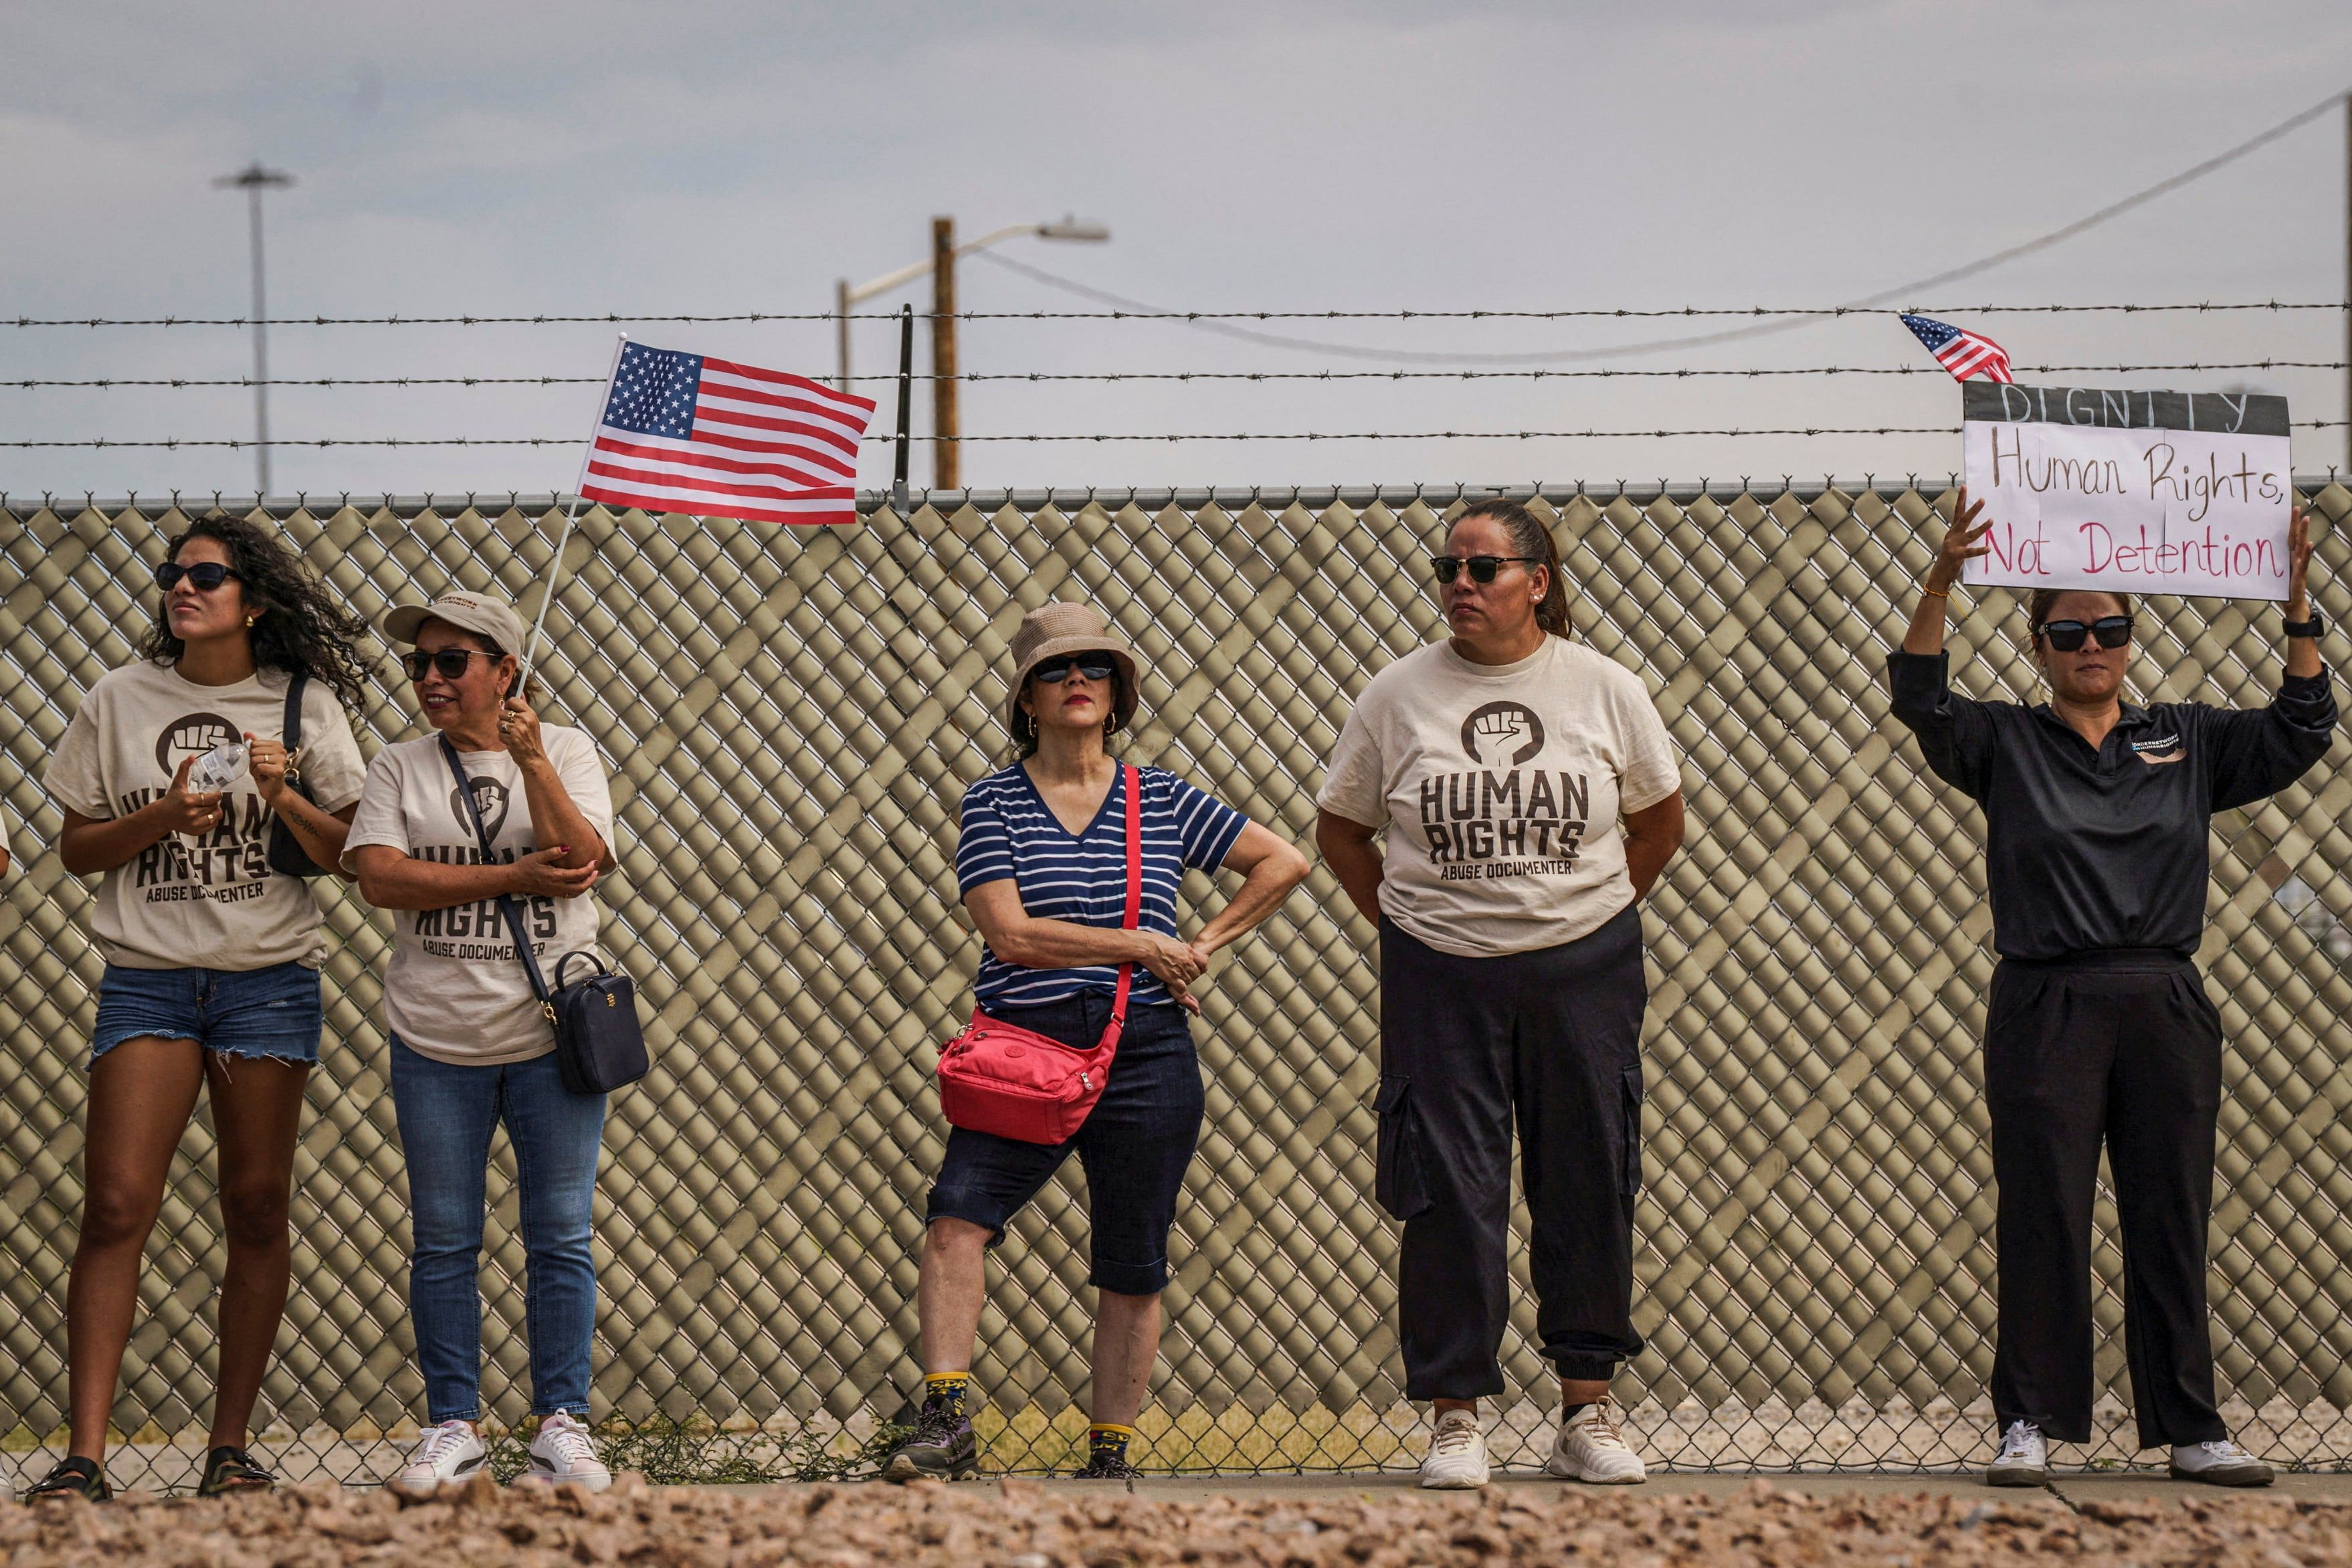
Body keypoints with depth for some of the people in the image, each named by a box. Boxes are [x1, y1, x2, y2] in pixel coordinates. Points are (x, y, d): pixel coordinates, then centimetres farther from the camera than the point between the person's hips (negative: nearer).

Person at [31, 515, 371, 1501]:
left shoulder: (306, 707, 5)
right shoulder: (121, 700, 6)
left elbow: (350, 854, 5)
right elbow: (76, 849, 7)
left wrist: (282, 798, -12)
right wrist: (166, 815, -9)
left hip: (270, 982, 1)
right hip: (148, 977, 0)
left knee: (258, 1208, 1)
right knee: (116, 1206, -11)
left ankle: (229, 1446, 10)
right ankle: (84, 1456, -13)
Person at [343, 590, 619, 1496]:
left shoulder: (566, 752, 4)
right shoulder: (399, 769, 5)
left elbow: (581, 862, -9)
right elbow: (380, 877, -10)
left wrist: (531, 764, -19)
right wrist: (516, 876, -13)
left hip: (549, 1035, -1)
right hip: (436, 1042, 1)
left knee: (560, 1240, -1)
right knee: (443, 1245, 3)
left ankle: (561, 1425, 5)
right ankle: (453, 1426, 10)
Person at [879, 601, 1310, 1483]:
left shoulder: (1163, 801, 8)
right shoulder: (993, 804, 2)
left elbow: (1283, 863, 16)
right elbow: (1010, 933, -9)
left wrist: (1206, 946, 7)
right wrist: (1141, 947, -8)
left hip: (1145, 1055, 2)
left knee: (1131, 1269, 3)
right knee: (957, 1216, -22)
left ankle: (1110, 1454, 13)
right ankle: (945, 1427, -22)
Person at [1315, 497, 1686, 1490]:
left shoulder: (1604, 690, 2)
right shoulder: (1401, 694, 1)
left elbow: (1660, 819, 14)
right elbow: (1340, 826, 11)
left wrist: (1594, 912, 9)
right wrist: (1398, 919, 4)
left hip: (1582, 969, 1)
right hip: (1440, 975, -1)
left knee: (1587, 1186, 5)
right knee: (1450, 1193, -2)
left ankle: (1587, 1411, 14)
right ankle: (1456, 1417, 4)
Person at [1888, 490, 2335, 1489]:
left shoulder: (2186, 742, 12)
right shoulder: (2005, 744, 5)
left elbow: (2302, 732, 6)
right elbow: (1921, 698, -10)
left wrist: (2298, 611, -5)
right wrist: (1939, 586, -23)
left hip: (2166, 1010, 2)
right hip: (2046, 1007, -2)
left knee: (2172, 1221, 4)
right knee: (2042, 1222, -2)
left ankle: (2191, 1428, 9)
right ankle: (2031, 1421, 3)